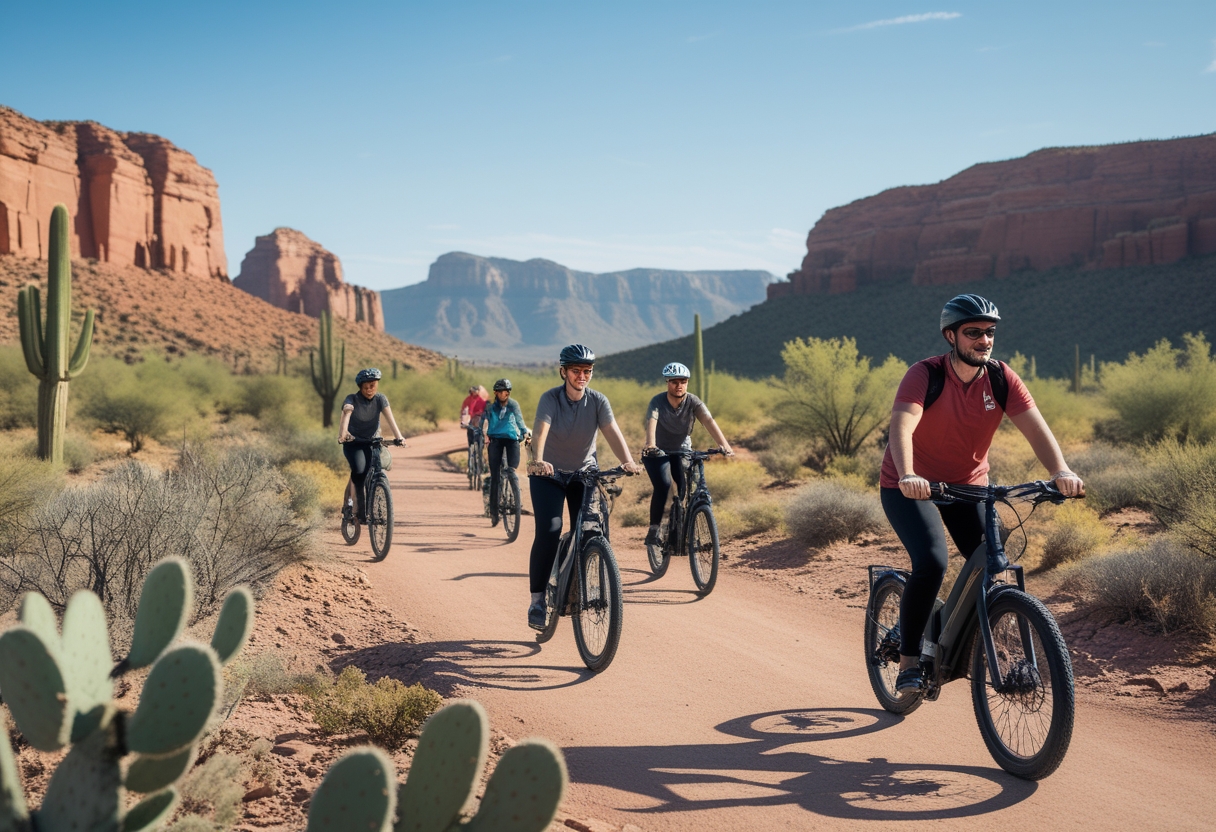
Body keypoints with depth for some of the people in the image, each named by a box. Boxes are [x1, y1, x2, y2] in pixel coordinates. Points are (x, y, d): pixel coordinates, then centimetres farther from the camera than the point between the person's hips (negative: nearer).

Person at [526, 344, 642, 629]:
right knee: (549, 531, -19)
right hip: (549, 474, -2)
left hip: (585, 472, 3)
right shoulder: (550, 398, -18)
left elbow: (612, 432, -24)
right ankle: (537, 601, -11)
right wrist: (537, 461, -54)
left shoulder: (598, 401, -11)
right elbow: (541, 430, -34)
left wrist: (628, 461, -43)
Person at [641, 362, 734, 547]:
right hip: (658, 453, -2)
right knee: (662, 486, -24)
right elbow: (651, 424, -38)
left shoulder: (693, 402, -16)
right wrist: (650, 445, -59)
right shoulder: (657, 402, -21)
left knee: (689, 488, -15)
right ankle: (654, 530, -11)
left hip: (683, 451, 3)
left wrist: (724, 445, -47)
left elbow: (709, 422, -31)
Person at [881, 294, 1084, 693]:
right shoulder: (924, 375, -22)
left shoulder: (1002, 379, -10)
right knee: (931, 563, -25)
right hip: (911, 487, -4)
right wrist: (907, 476, -55)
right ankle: (908, 660, -9)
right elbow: (901, 426, -37)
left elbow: (1035, 427, -21)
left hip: (969, 485, 5)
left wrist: (1060, 471, -39)